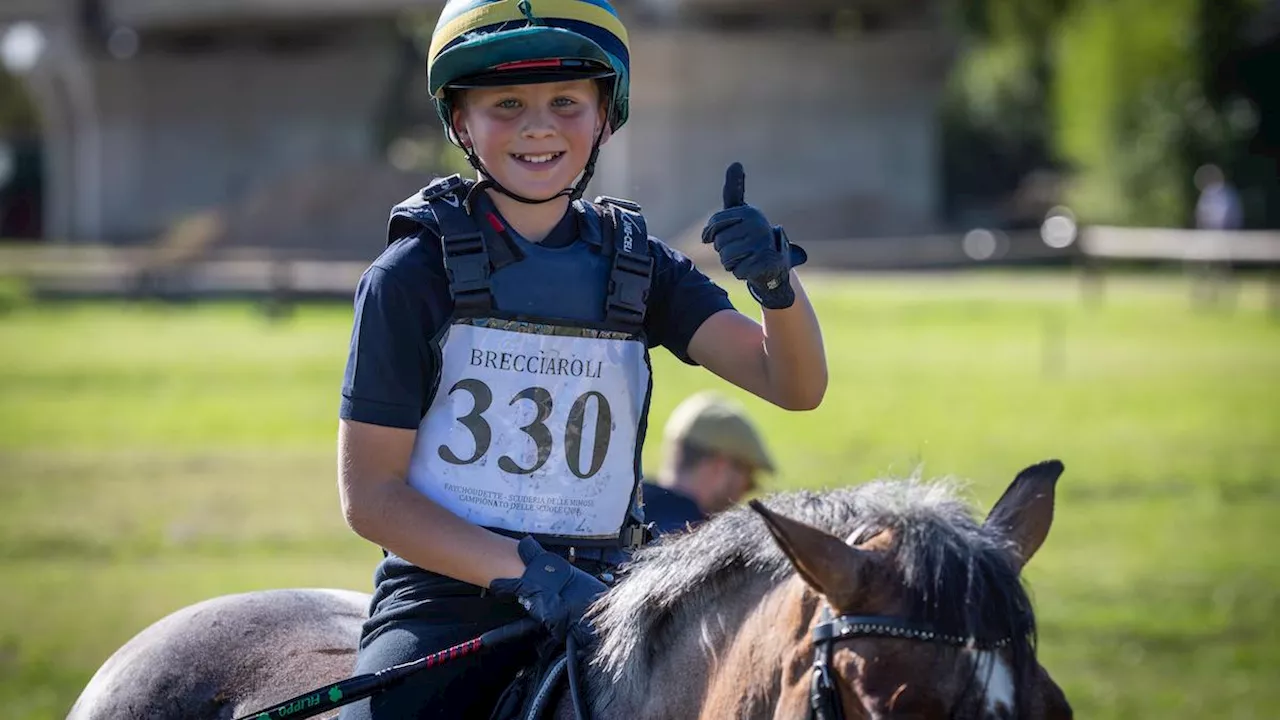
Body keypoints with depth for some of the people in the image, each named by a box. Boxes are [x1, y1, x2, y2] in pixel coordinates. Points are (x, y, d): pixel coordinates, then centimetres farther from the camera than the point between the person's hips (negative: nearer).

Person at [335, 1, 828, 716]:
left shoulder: (637, 267, 8)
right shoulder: (413, 276, -3)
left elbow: (795, 386, -2)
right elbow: (368, 494, -5)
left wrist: (778, 282, -24)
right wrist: (526, 572, -18)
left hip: (602, 599, 3)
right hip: (444, 600, -3)